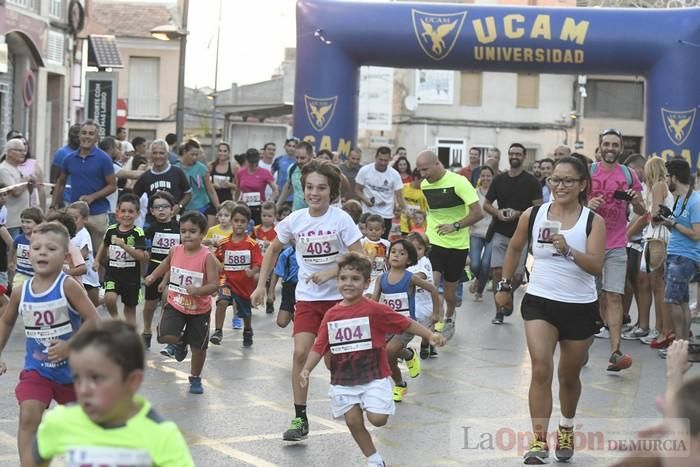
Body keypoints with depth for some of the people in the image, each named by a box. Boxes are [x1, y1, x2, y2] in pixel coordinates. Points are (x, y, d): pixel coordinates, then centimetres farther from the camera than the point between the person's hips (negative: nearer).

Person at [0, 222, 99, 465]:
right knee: (28, 418, -19)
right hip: (36, 368, 2)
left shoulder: (68, 286, -20)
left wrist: (71, 346, -29)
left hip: (72, 368, -2)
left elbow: (94, 323, -21)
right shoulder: (21, 292, -8)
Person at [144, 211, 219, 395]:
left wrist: (198, 290, -39)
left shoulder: (207, 257, -19)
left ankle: (195, 378, 34)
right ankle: (180, 342, 19)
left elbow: (214, 284, -23)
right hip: (176, 304, 2)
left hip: (199, 309, -2)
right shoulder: (175, 251, -6)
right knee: (165, 336, -19)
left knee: (199, 347, 8)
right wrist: (153, 276, 18)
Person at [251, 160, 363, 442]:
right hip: (306, 297, 2)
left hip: (338, 296, -2)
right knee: (301, 353, -11)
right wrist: (261, 285, 7)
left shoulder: (340, 219, -12)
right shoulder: (295, 220, -4)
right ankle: (300, 419, -3)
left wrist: (329, 273, -21)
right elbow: (274, 250, 12)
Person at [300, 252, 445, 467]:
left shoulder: (375, 310, -10)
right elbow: (319, 346, 1)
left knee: (378, 419, -13)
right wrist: (306, 369, -10)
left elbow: (406, 324, -5)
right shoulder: (331, 315, -1)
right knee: (353, 422, 3)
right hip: (343, 380, 3)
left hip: (373, 376, -3)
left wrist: (430, 335, -11)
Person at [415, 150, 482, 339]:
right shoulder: (424, 185, 1)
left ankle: (449, 319, 36)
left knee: (450, 289, 10)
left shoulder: (458, 182, -16)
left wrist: (455, 226, -26)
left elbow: (477, 212, -18)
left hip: (457, 244, -3)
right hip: (433, 242, 3)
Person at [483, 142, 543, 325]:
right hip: (500, 233, 2)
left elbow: (538, 208, -6)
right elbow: (486, 204, 11)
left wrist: (518, 214, -20)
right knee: (497, 271, -7)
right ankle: (499, 311, 2)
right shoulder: (499, 179, 8)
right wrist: (497, 213, -10)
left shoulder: (531, 182, -1)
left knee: (517, 275, -1)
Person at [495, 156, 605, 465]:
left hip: (580, 308, 0)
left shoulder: (593, 221, -8)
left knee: (569, 376, 15)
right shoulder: (533, 215, -3)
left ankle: (566, 430, 41)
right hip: (539, 301, 0)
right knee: (541, 370, -14)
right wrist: (505, 285, 16)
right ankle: (538, 442, -8)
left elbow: (596, 267, -18)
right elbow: (515, 248, 14)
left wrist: (568, 250, -33)